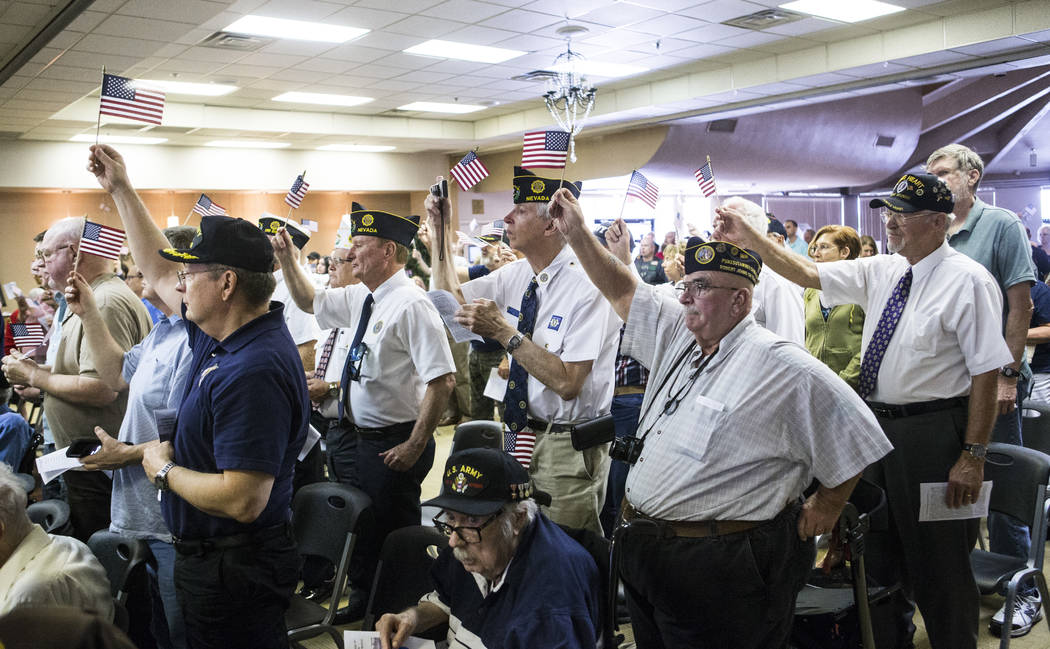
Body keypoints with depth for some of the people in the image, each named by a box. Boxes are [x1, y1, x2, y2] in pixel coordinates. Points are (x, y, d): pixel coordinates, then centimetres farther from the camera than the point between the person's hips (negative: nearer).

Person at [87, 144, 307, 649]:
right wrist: (120, 190, 19)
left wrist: (164, 469, -18)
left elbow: (242, 501, -35)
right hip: (208, 557, 10)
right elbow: (160, 273, 17)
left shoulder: (253, 372, -31)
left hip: (234, 569, -10)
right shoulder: (226, 332, -1)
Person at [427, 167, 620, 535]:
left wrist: (504, 332, -27)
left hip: (567, 447, -7)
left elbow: (568, 384, -26)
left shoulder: (587, 287, -21)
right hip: (520, 436, 7)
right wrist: (442, 229, 5)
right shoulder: (515, 276, 2)